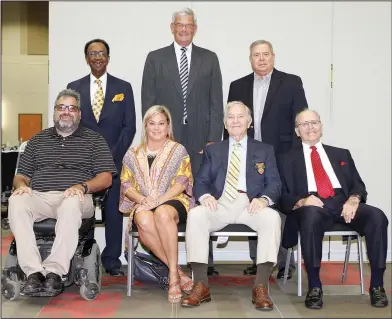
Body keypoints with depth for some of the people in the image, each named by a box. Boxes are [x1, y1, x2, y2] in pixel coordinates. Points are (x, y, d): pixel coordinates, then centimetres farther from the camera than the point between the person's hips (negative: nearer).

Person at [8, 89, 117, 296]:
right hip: (39, 197, 3)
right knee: (16, 201, -32)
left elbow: (106, 178, 5)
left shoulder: (94, 139, 14)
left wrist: (83, 187, -14)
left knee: (71, 204, -39)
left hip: (74, 198, -2)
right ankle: (34, 271, -33)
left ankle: (54, 271, -33)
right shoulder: (38, 140, 23)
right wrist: (21, 184, -6)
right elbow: (21, 175, 20)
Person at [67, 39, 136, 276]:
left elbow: (129, 126, 3)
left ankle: (112, 260, 11)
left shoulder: (123, 87, 8)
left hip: (114, 159, 0)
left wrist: (113, 155, -7)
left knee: (114, 211, 2)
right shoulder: (74, 88, 9)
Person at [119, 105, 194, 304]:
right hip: (143, 204, 2)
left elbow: (181, 183, -1)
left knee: (162, 214, -40)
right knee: (144, 222, -36)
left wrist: (159, 199, -17)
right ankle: (177, 271, -25)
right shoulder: (133, 154, 17)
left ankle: (173, 275, -33)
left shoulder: (178, 150, 10)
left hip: (173, 201, -2)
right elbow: (126, 185, 10)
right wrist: (142, 199, -13)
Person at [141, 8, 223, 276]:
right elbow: (148, 102, 5)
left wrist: (214, 140, -2)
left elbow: (216, 103, 6)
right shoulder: (155, 58, 9)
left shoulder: (209, 59, 10)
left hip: (200, 142, 0)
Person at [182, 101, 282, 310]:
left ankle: (261, 287, -30)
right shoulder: (212, 150, 21)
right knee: (195, 215, -31)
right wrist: (205, 195, -14)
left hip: (250, 204, 0)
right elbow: (200, 181, 11)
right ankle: (201, 285, -27)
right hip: (220, 203, 1)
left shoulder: (264, 150, 18)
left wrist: (264, 198, -17)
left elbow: (274, 183, 7)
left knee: (272, 217, -33)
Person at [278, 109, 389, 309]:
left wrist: (354, 199, -8)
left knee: (377, 217, -28)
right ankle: (314, 287, -28)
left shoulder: (341, 154, 26)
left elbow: (358, 185, 16)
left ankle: (377, 285, -17)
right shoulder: (288, 159, 18)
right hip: (311, 206, -2)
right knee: (310, 217, -39)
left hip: (343, 202, 3)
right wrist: (301, 201, -14)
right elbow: (283, 196, 8)